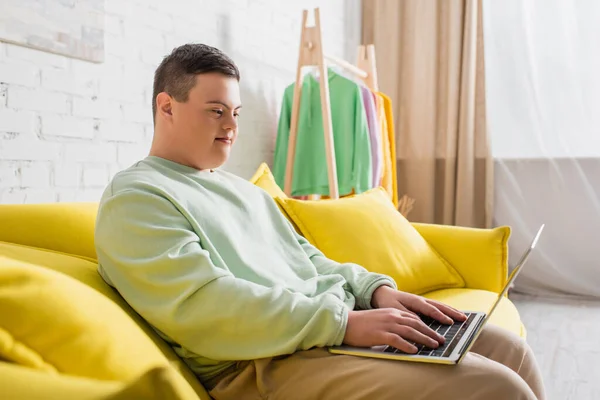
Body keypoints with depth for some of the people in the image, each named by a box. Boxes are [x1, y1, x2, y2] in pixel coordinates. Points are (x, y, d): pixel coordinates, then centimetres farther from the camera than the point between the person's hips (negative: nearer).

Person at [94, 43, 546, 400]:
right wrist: (345, 321, -22)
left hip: (340, 323, 9)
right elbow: (201, 304, -19)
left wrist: (375, 289, 2)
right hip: (267, 362, -9)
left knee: (509, 351, 4)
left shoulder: (242, 188, 23)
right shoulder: (134, 199, -5)